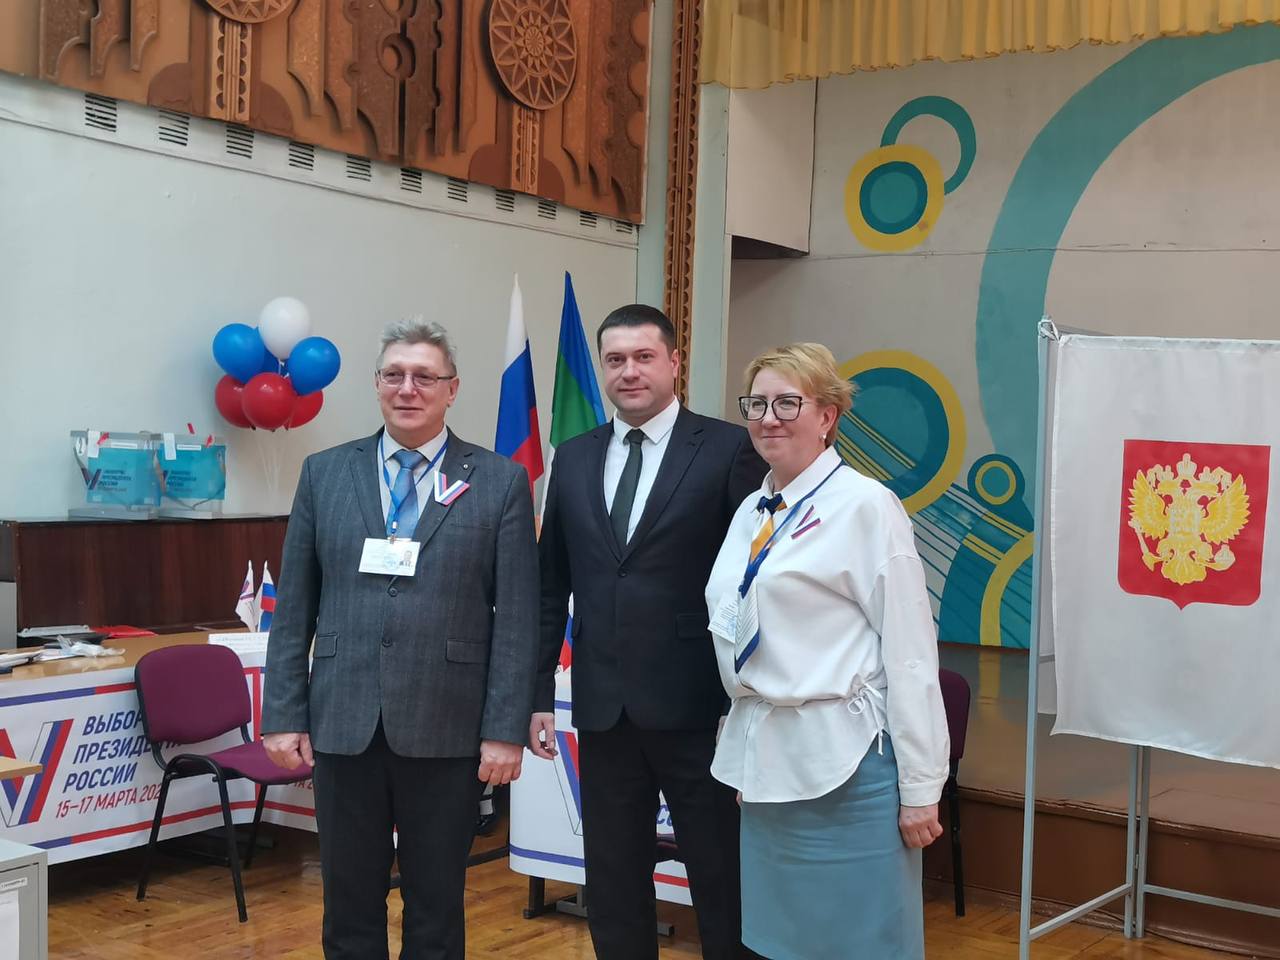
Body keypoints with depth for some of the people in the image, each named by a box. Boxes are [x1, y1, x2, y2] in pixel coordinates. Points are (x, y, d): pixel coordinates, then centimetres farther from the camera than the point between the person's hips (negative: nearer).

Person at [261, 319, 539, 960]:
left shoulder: (501, 482, 0)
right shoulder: (324, 473, 7)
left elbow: (517, 618, -3)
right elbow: (294, 607, 7)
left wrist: (506, 731, -7)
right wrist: (284, 714, 2)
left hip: (447, 730, -2)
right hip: (344, 722, 2)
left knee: (437, 904, 10)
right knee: (349, 903, 11)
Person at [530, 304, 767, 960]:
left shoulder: (729, 449, -4)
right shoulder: (573, 458, 9)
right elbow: (552, 586, 11)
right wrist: (539, 694, 9)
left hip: (697, 706, -4)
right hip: (604, 708, 4)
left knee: (722, 881, 7)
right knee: (613, 886, 13)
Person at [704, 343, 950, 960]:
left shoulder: (865, 505, -10)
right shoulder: (751, 511, 12)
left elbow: (910, 651, -12)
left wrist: (920, 788, -12)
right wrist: (747, 754, 17)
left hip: (843, 763, -7)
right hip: (763, 755, 7)